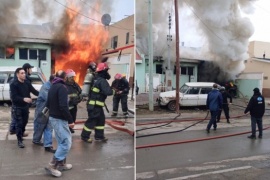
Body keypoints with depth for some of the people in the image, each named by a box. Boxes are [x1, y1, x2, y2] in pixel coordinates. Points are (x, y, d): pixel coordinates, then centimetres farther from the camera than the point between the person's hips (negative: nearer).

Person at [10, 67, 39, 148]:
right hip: (17, 107, -5)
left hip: (25, 106, 5)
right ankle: (19, 140, 6)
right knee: (19, 123, -3)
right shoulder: (14, 84, -14)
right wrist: (24, 99, -37)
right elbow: (14, 97, -22)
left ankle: (21, 134, 38)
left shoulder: (27, 83, 2)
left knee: (24, 122, 15)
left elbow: (34, 91, 0)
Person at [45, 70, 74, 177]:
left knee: (62, 142, 16)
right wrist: (70, 120, -22)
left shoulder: (52, 87, 12)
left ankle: (61, 163, 22)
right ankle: (52, 165, -7)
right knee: (66, 143, -7)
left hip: (52, 117, 10)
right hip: (59, 119, -10)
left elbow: (48, 104, 18)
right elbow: (63, 106, -26)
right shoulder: (62, 87, -17)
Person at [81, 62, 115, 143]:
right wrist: (113, 91, -7)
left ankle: (99, 136, 24)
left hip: (96, 104, 10)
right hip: (95, 105, -10)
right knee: (92, 120, 0)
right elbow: (108, 92, -27)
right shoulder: (102, 81, -18)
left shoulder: (97, 79, 12)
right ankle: (84, 136, 12)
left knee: (101, 119, 16)